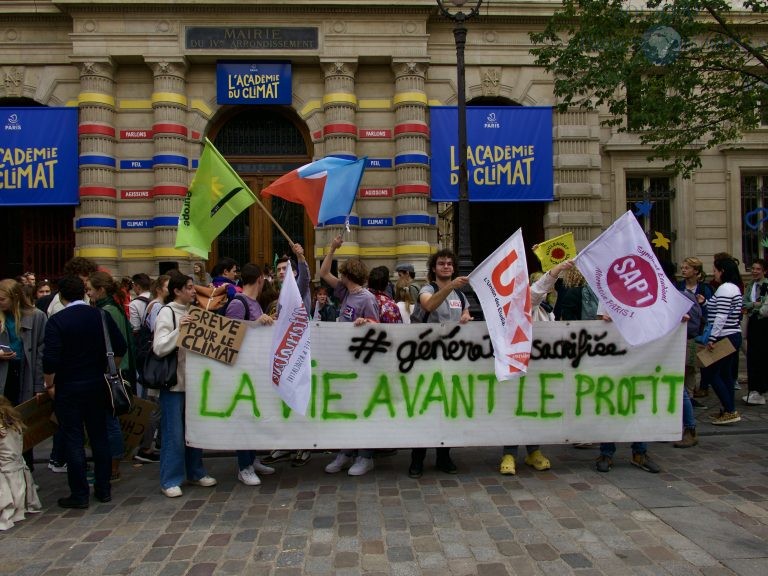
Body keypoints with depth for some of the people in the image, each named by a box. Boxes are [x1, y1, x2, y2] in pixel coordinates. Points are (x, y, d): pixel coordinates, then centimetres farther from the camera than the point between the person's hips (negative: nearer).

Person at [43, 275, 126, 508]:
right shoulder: (101, 316, -1)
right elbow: (121, 347, 0)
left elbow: (50, 359, -18)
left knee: (73, 440, 4)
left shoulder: (56, 321, -13)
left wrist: (49, 385, -3)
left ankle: (79, 494, 10)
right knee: (99, 436, 13)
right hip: (97, 384, 4)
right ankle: (103, 489, 20)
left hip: (67, 387, -4)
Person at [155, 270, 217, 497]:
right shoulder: (167, 312, -11)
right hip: (173, 381, -7)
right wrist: (178, 329, -28)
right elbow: (159, 348, -19)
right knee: (174, 433, 0)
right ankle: (170, 480, 11)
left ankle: (195, 472, 28)